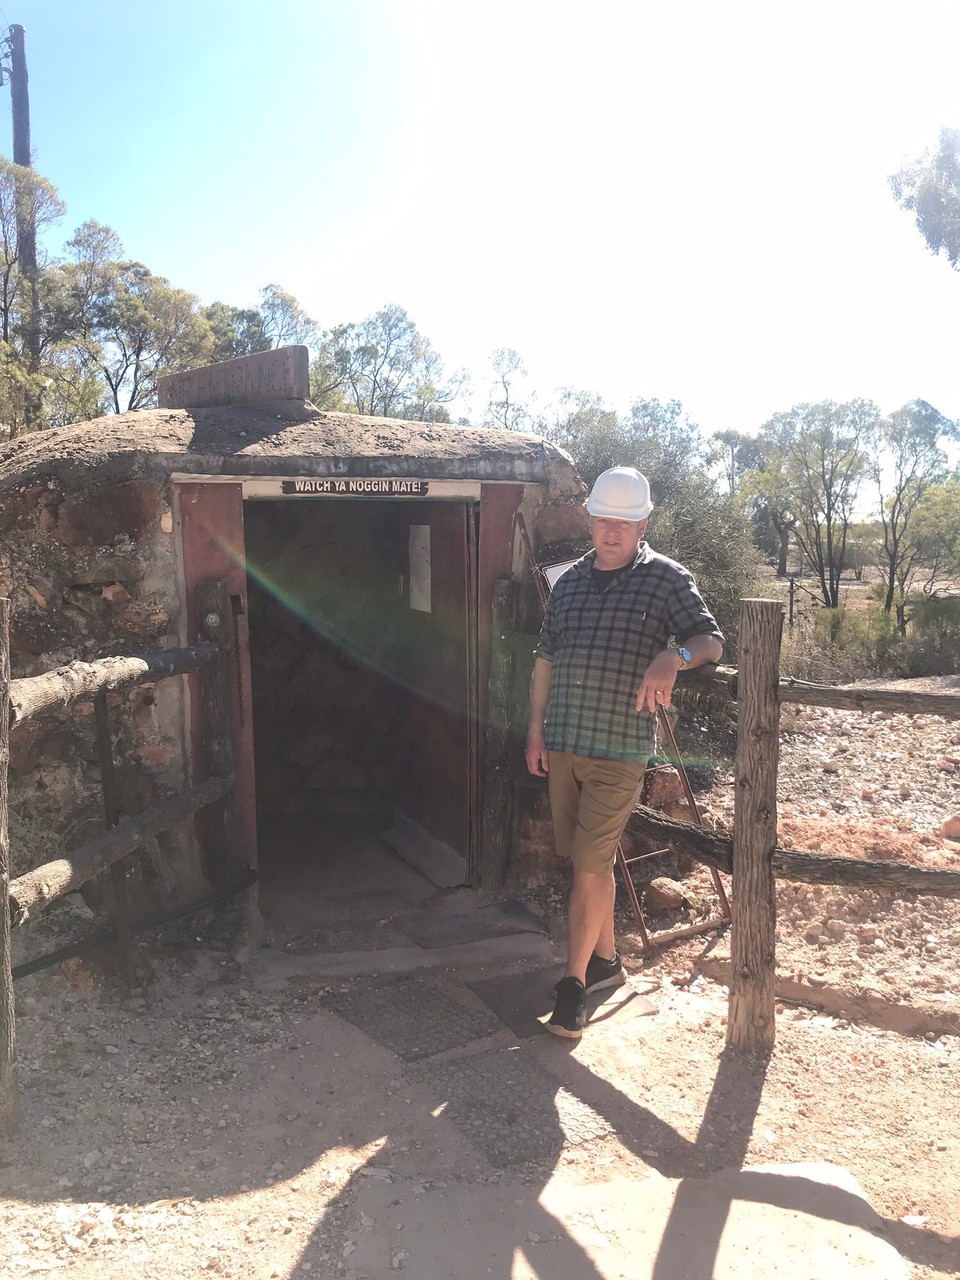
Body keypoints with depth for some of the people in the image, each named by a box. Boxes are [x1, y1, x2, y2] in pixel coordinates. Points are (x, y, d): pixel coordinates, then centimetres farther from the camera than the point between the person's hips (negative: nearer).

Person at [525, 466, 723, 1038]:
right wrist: (536, 730, 13)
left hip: (620, 748, -5)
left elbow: (712, 639, -7)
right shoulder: (570, 581, 12)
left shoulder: (667, 578, -2)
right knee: (587, 859, 15)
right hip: (563, 742, 5)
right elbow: (547, 658, 16)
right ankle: (607, 959, 33)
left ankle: (574, 982, 9)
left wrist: (673, 656, -29)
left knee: (592, 864, -5)